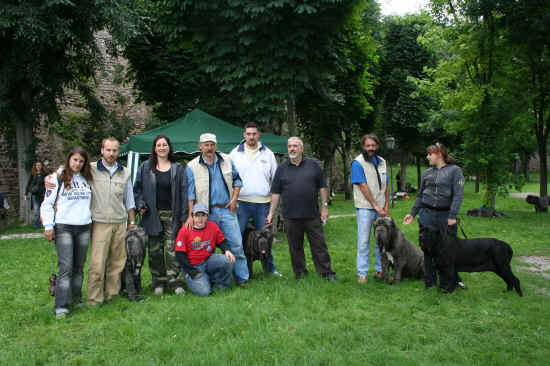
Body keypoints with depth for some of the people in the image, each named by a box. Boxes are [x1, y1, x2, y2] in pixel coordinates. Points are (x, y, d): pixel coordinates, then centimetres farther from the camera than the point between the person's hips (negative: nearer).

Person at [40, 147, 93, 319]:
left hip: (84, 227, 4)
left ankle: (76, 298, 21)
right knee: (66, 267, -11)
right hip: (63, 227, -4)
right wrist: (48, 226, -8)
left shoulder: (88, 179, 13)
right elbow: (47, 203, -1)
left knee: (79, 266, 10)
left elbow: (93, 200, 21)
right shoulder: (58, 178, 1)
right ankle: (61, 307, -9)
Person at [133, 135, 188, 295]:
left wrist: (183, 216, -1)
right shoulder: (145, 168, 9)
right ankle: (158, 281, 15)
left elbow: (183, 192, 5)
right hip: (152, 214, 1)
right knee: (155, 250, 4)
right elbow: (137, 189, 13)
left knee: (171, 248, -4)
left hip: (172, 215, -1)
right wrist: (141, 205, -4)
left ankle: (173, 280, 4)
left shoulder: (178, 168, 8)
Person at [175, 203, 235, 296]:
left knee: (227, 260, -25)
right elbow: (180, 254, -9)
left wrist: (227, 250, -12)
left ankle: (221, 282, 2)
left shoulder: (213, 226, 0)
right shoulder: (184, 231, -10)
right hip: (192, 266, -3)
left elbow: (222, 241, 12)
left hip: (209, 261, 3)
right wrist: (193, 272, -12)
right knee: (204, 291, -22)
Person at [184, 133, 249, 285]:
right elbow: (190, 194, -3)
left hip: (227, 210, 2)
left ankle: (242, 278, 8)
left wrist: (234, 198, 4)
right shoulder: (192, 167, -1)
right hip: (207, 213, -2)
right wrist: (190, 215, -9)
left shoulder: (227, 160, 8)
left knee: (236, 244, -1)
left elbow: (237, 180, 18)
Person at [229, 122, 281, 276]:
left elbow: (275, 178, 14)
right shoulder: (235, 154, 5)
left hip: (263, 202, 1)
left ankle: (270, 267, 21)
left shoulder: (268, 154, 9)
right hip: (241, 202, -1)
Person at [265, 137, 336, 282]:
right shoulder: (282, 168, 7)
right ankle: (300, 274, 20)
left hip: (312, 215, -1)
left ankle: (327, 273, 10)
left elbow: (322, 187, 7)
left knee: (319, 245, 2)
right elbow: (275, 193, 5)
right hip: (291, 217, 1)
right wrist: (271, 213, 1)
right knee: (295, 248, 8)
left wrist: (325, 206, 0)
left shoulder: (313, 165, 5)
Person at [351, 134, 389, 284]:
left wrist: (386, 206, 3)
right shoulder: (358, 163, -7)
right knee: (364, 241, -3)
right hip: (365, 208, -6)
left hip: (381, 208, 6)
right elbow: (363, 187, -13)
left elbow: (386, 186, 13)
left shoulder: (382, 162, 12)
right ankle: (362, 273, 4)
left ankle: (380, 269, 21)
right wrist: (376, 206, -13)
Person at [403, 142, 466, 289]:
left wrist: (452, 216, -16)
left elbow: (458, 195, -9)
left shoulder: (454, 170, -2)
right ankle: (430, 281, 17)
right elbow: (420, 196, 18)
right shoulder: (427, 173, 11)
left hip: (446, 216, -3)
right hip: (427, 215, 4)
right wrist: (412, 213, 13)